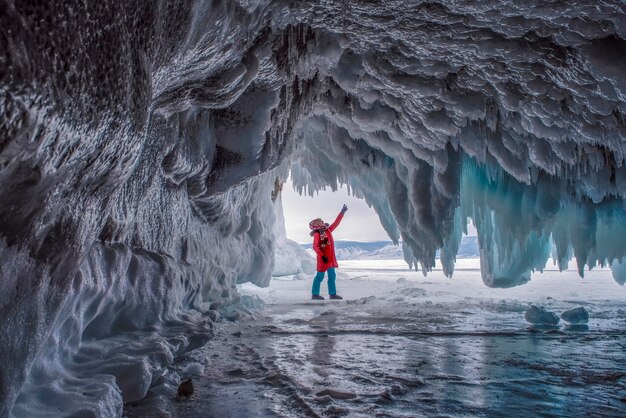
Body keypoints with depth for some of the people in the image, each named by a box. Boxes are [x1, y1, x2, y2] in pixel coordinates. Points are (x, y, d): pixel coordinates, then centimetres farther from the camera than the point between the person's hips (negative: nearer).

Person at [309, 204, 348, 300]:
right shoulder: (317, 234, -12)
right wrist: (322, 256, -23)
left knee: (332, 276, 9)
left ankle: (332, 294, 15)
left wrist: (342, 212, 12)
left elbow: (336, 223, 14)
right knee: (320, 276, -1)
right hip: (323, 259, -8)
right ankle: (315, 294, 8)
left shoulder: (328, 230, 9)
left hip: (331, 258, 8)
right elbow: (315, 247, -17)